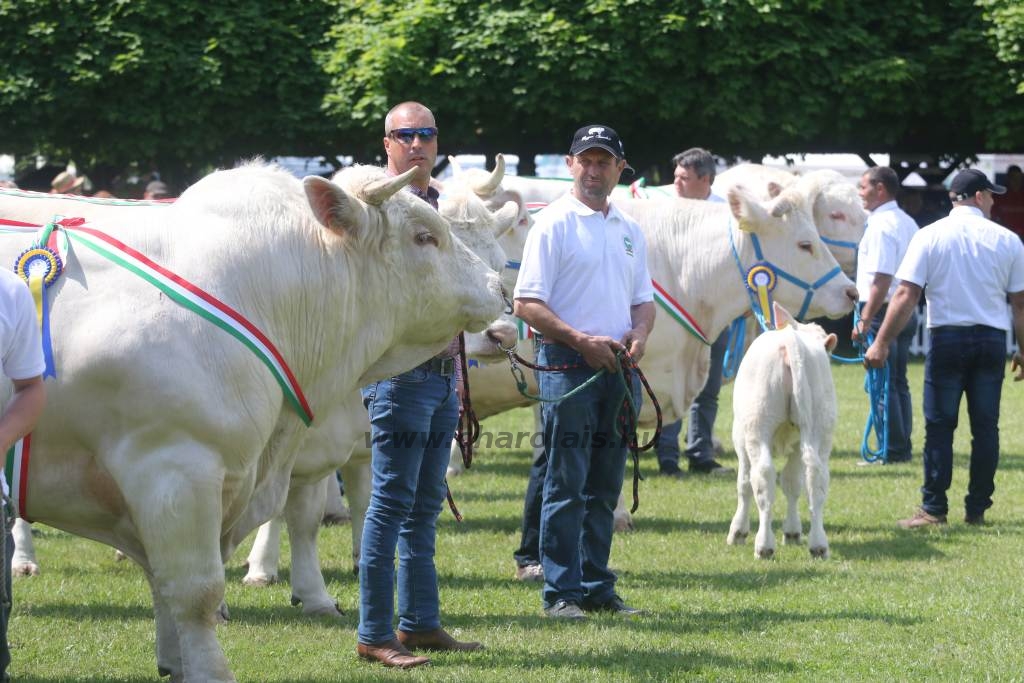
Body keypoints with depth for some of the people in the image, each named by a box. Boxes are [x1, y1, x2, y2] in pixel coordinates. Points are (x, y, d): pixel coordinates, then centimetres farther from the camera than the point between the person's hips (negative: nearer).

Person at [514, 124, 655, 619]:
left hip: (618, 368, 6)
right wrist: (580, 340, -17)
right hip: (567, 366, -6)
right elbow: (527, 303, -9)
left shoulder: (629, 230, 16)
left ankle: (598, 587, 17)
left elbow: (644, 298, 22)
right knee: (565, 485, -6)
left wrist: (639, 333, 0)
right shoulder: (553, 224, -4)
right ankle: (561, 592, -3)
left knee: (605, 486, 10)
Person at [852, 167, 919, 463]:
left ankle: (892, 451, -5)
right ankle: (903, 447, 18)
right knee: (898, 383, 15)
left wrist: (865, 319, -23)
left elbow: (882, 278, -23)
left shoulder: (881, 225, -16)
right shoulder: (907, 223, 14)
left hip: (883, 310, -10)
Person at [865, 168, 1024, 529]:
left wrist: (882, 343, -8)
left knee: (939, 425, 2)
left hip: (947, 337, -1)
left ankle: (933, 509, 0)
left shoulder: (929, 237, -2)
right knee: (986, 427, 8)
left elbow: (906, 295, -9)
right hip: (992, 338, 1)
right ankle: (977, 509, 10)